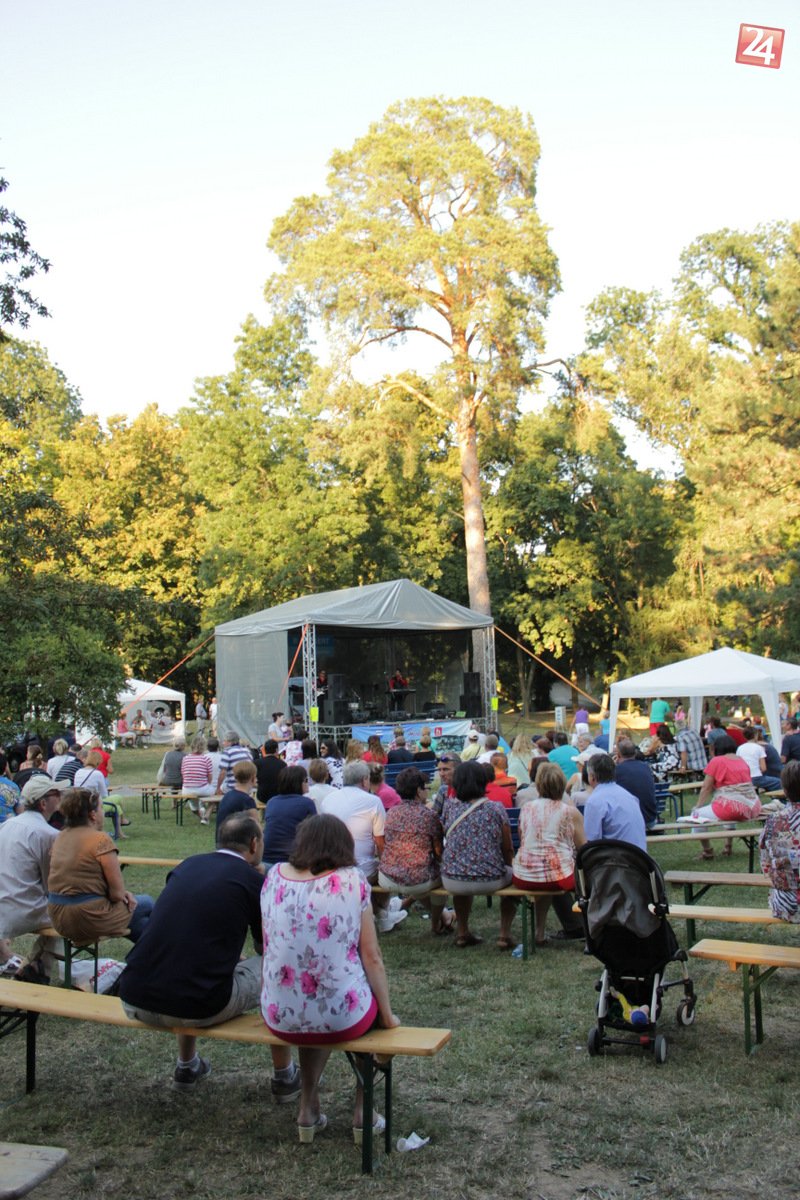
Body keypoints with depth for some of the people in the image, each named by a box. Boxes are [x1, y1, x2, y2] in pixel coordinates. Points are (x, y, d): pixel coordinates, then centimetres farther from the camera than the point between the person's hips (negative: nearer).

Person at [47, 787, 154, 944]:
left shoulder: (61, 837, 7)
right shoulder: (101, 840, -17)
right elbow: (117, 893, -16)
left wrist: (123, 894, 7)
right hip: (90, 919, -8)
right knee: (147, 903, 17)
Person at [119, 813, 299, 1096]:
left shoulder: (187, 864, 12)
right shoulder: (252, 880, -3)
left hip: (134, 1001, 6)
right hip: (195, 1010, -6)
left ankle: (186, 1068, 45)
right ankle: (284, 1077, 26)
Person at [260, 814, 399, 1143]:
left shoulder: (275, 876, 1)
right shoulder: (352, 881, -7)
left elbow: (267, 948, 8)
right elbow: (371, 958, -5)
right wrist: (388, 1016, 8)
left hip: (281, 1019, 3)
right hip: (341, 1018, -3)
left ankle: (309, 1109, 33)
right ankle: (362, 1113, 32)